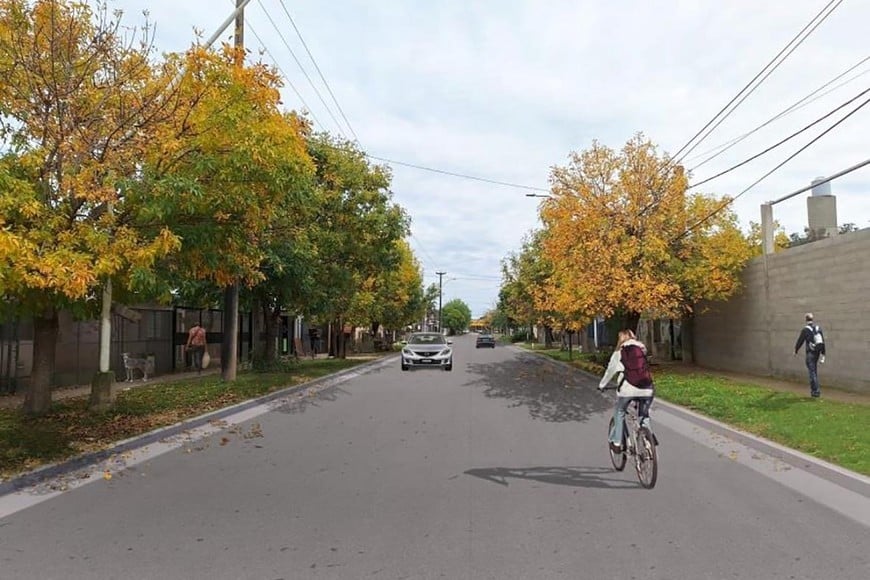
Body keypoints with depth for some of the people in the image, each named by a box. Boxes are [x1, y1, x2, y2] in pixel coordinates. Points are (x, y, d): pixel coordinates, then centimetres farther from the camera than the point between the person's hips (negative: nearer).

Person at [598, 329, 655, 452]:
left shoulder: (619, 352, 11)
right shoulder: (642, 349, 19)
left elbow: (610, 371, 16)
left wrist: (601, 385, 30)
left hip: (627, 389, -2)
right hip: (646, 389, 3)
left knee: (619, 413, 19)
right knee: (644, 415, 23)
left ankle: (617, 443, 18)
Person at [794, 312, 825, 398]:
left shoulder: (805, 329, -12)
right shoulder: (819, 328, 4)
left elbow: (800, 341, -6)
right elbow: (823, 342, 6)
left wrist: (795, 351, 9)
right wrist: (823, 353, 12)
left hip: (810, 353, -6)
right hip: (817, 352, 6)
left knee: (812, 372, -1)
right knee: (814, 371, 18)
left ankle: (816, 391, -3)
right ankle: (815, 389, 24)